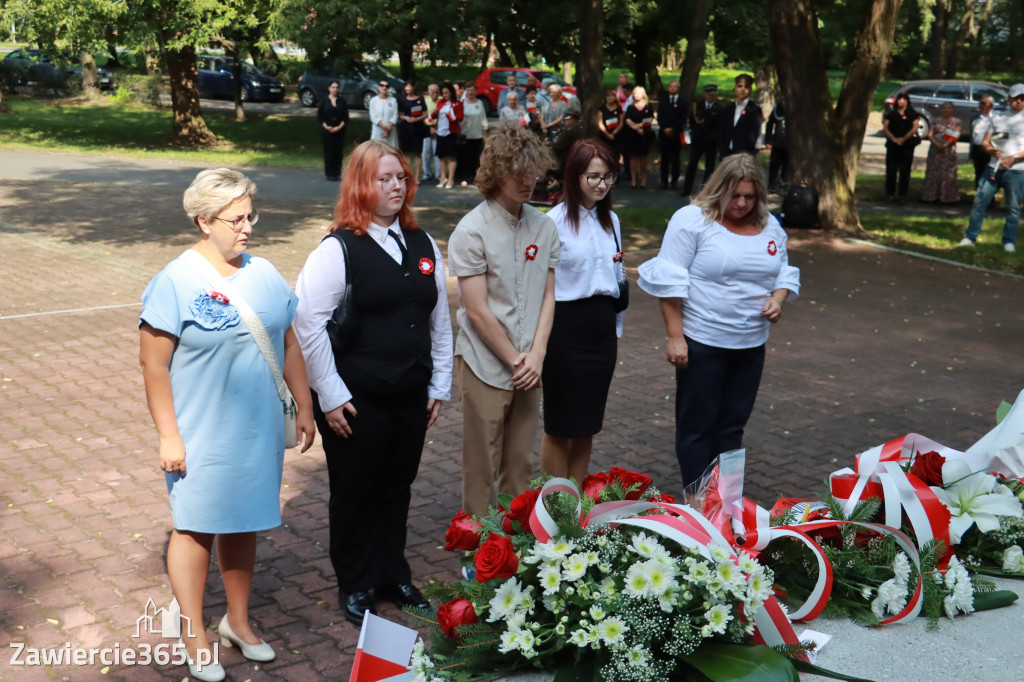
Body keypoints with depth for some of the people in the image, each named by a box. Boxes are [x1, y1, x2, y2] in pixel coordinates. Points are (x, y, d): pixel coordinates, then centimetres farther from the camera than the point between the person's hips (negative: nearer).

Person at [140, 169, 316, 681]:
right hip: (202, 435, -5)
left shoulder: (264, 274, 5)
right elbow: (153, 364, -12)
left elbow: (289, 344, 12)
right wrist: (168, 436, -13)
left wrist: (304, 407, 12)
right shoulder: (176, 283, -13)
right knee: (195, 528, 7)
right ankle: (194, 638, 23)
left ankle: (238, 621, 34)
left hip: (259, 429, 5)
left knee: (243, 525, 16)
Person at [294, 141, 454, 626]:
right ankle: (354, 586, 29)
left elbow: (440, 320, 12)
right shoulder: (338, 250, -11)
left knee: (397, 489, 18)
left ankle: (393, 576, 37)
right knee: (354, 494, 10)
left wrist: (439, 385, 10)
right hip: (357, 402, -5)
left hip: (411, 397, 5)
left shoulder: (423, 245, 7)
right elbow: (308, 326, -14)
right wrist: (331, 397, -14)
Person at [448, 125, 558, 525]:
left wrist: (536, 356, -6)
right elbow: (478, 311, -12)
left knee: (522, 462, 14)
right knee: (482, 468, 6)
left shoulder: (544, 227, 5)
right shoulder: (472, 231, -11)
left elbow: (547, 296, 6)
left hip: (528, 367, 5)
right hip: (486, 366, -5)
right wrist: (516, 361, -9)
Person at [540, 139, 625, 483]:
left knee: (587, 423, 13)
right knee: (560, 427, 4)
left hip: (602, 328, 6)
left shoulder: (611, 220, 10)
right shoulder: (556, 220, -11)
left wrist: (616, 325, 17)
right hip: (565, 327, -6)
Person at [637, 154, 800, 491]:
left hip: (751, 343, 6)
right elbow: (669, 281, -11)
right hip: (702, 342, -5)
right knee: (698, 425, 4)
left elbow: (783, 272, 20)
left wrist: (778, 298, -4)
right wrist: (675, 335, -15)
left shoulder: (769, 226, 9)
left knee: (733, 424, 13)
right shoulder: (692, 219, -8)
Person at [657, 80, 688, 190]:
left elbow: (683, 118, -3)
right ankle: (664, 181, 5)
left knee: (675, 158, 1)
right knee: (664, 158, 2)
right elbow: (659, 117, 6)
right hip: (664, 133, 2)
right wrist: (665, 128, -8)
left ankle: (675, 181, 5)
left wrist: (672, 129, -12)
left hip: (676, 134, -2)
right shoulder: (663, 101, 12)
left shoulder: (683, 101, 4)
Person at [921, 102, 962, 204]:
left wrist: (946, 144, -18)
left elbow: (956, 136, -3)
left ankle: (947, 197, 0)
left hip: (949, 150, -2)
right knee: (933, 172, 1)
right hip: (935, 149, 2)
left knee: (948, 173, -3)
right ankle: (931, 195, 6)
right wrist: (936, 144, -14)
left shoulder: (956, 122, 6)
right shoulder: (936, 120, 11)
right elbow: (930, 134, 3)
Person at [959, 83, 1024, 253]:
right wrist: (991, 150, -9)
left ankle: (1009, 241, 13)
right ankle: (970, 237, 9)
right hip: (994, 167, 3)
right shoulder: (998, 118, 14)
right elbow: (985, 142, 13)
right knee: (979, 202, 0)